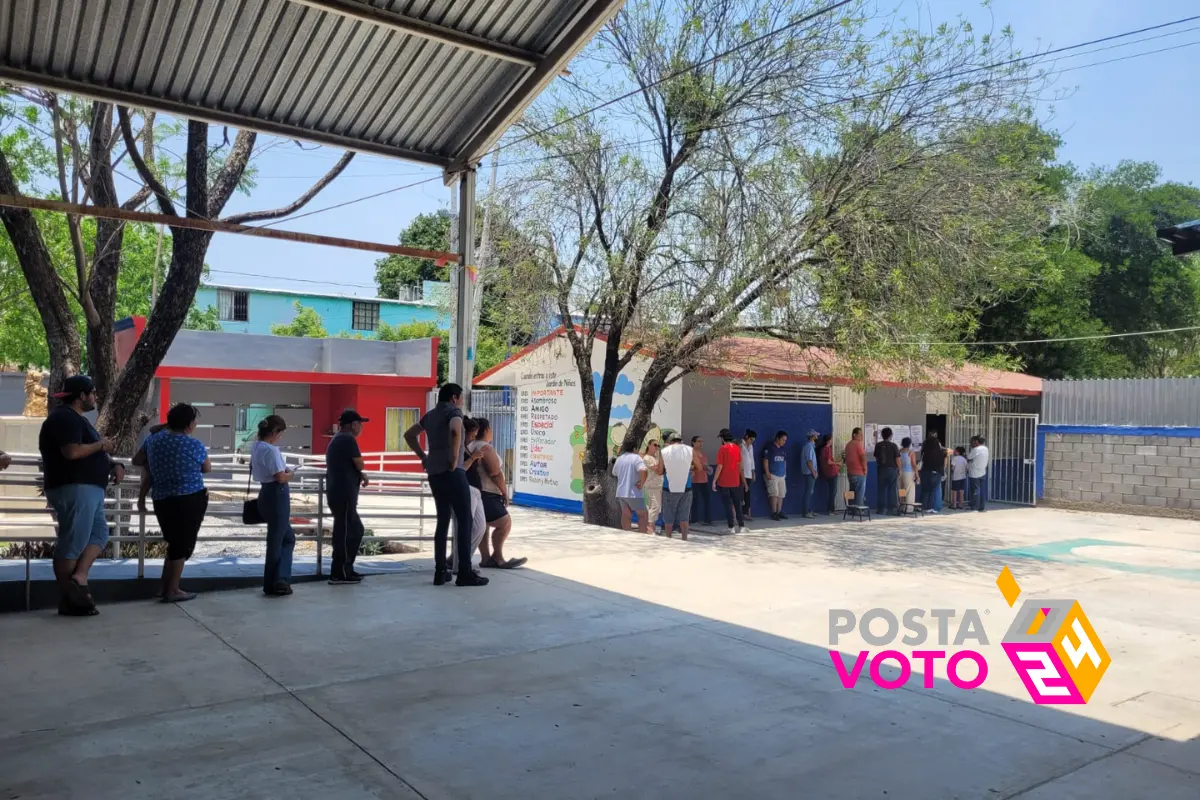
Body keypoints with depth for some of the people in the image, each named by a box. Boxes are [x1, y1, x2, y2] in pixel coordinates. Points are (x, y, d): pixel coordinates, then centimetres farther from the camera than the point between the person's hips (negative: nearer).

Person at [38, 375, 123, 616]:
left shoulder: (76, 419, 20)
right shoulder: (65, 418, -13)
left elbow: (92, 452, 24)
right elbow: (72, 452, -27)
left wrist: (113, 464, 5)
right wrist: (101, 445, -11)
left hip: (88, 488, 11)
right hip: (74, 489, -11)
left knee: (99, 533, 9)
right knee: (72, 543, -6)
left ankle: (78, 579, 0)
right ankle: (67, 601, 0)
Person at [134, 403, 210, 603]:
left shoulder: (154, 439, 5)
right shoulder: (194, 445, -11)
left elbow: (137, 461, 19)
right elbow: (207, 468, 5)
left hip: (162, 501, 6)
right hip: (190, 501, -6)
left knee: (175, 543, 20)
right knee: (183, 545, 3)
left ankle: (166, 587, 25)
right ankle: (172, 591, 6)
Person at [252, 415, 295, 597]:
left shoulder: (256, 446, 9)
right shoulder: (271, 450, -20)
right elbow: (281, 478, -22)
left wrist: (284, 472, 11)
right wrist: (290, 474, -1)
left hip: (267, 494, 10)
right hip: (277, 496, -10)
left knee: (288, 538, 18)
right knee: (276, 541, 2)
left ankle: (279, 580, 15)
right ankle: (273, 584, 12)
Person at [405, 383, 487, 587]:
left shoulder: (431, 415, 19)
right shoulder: (454, 411, -5)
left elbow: (409, 435, 28)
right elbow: (455, 430, -28)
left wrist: (424, 458, 21)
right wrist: (455, 458, -19)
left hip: (434, 473, 8)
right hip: (452, 472, -8)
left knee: (443, 520, 12)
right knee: (465, 520, -4)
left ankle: (440, 571, 12)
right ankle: (465, 572, -5)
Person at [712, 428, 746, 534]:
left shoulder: (723, 449, -11)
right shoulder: (737, 448, 4)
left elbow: (720, 467, -14)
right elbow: (740, 465, 9)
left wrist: (714, 481, -9)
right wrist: (742, 479, 18)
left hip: (724, 482, -4)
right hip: (735, 482, 4)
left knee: (728, 505, 1)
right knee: (737, 504, 13)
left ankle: (731, 527, 1)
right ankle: (741, 526, 13)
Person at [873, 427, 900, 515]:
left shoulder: (878, 445, 1)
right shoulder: (893, 445, -8)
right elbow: (897, 458, -8)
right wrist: (899, 469, 2)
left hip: (881, 469, 2)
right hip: (892, 469, -2)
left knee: (881, 489, 7)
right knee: (891, 489, 3)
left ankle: (879, 509, 8)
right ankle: (891, 508, 2)